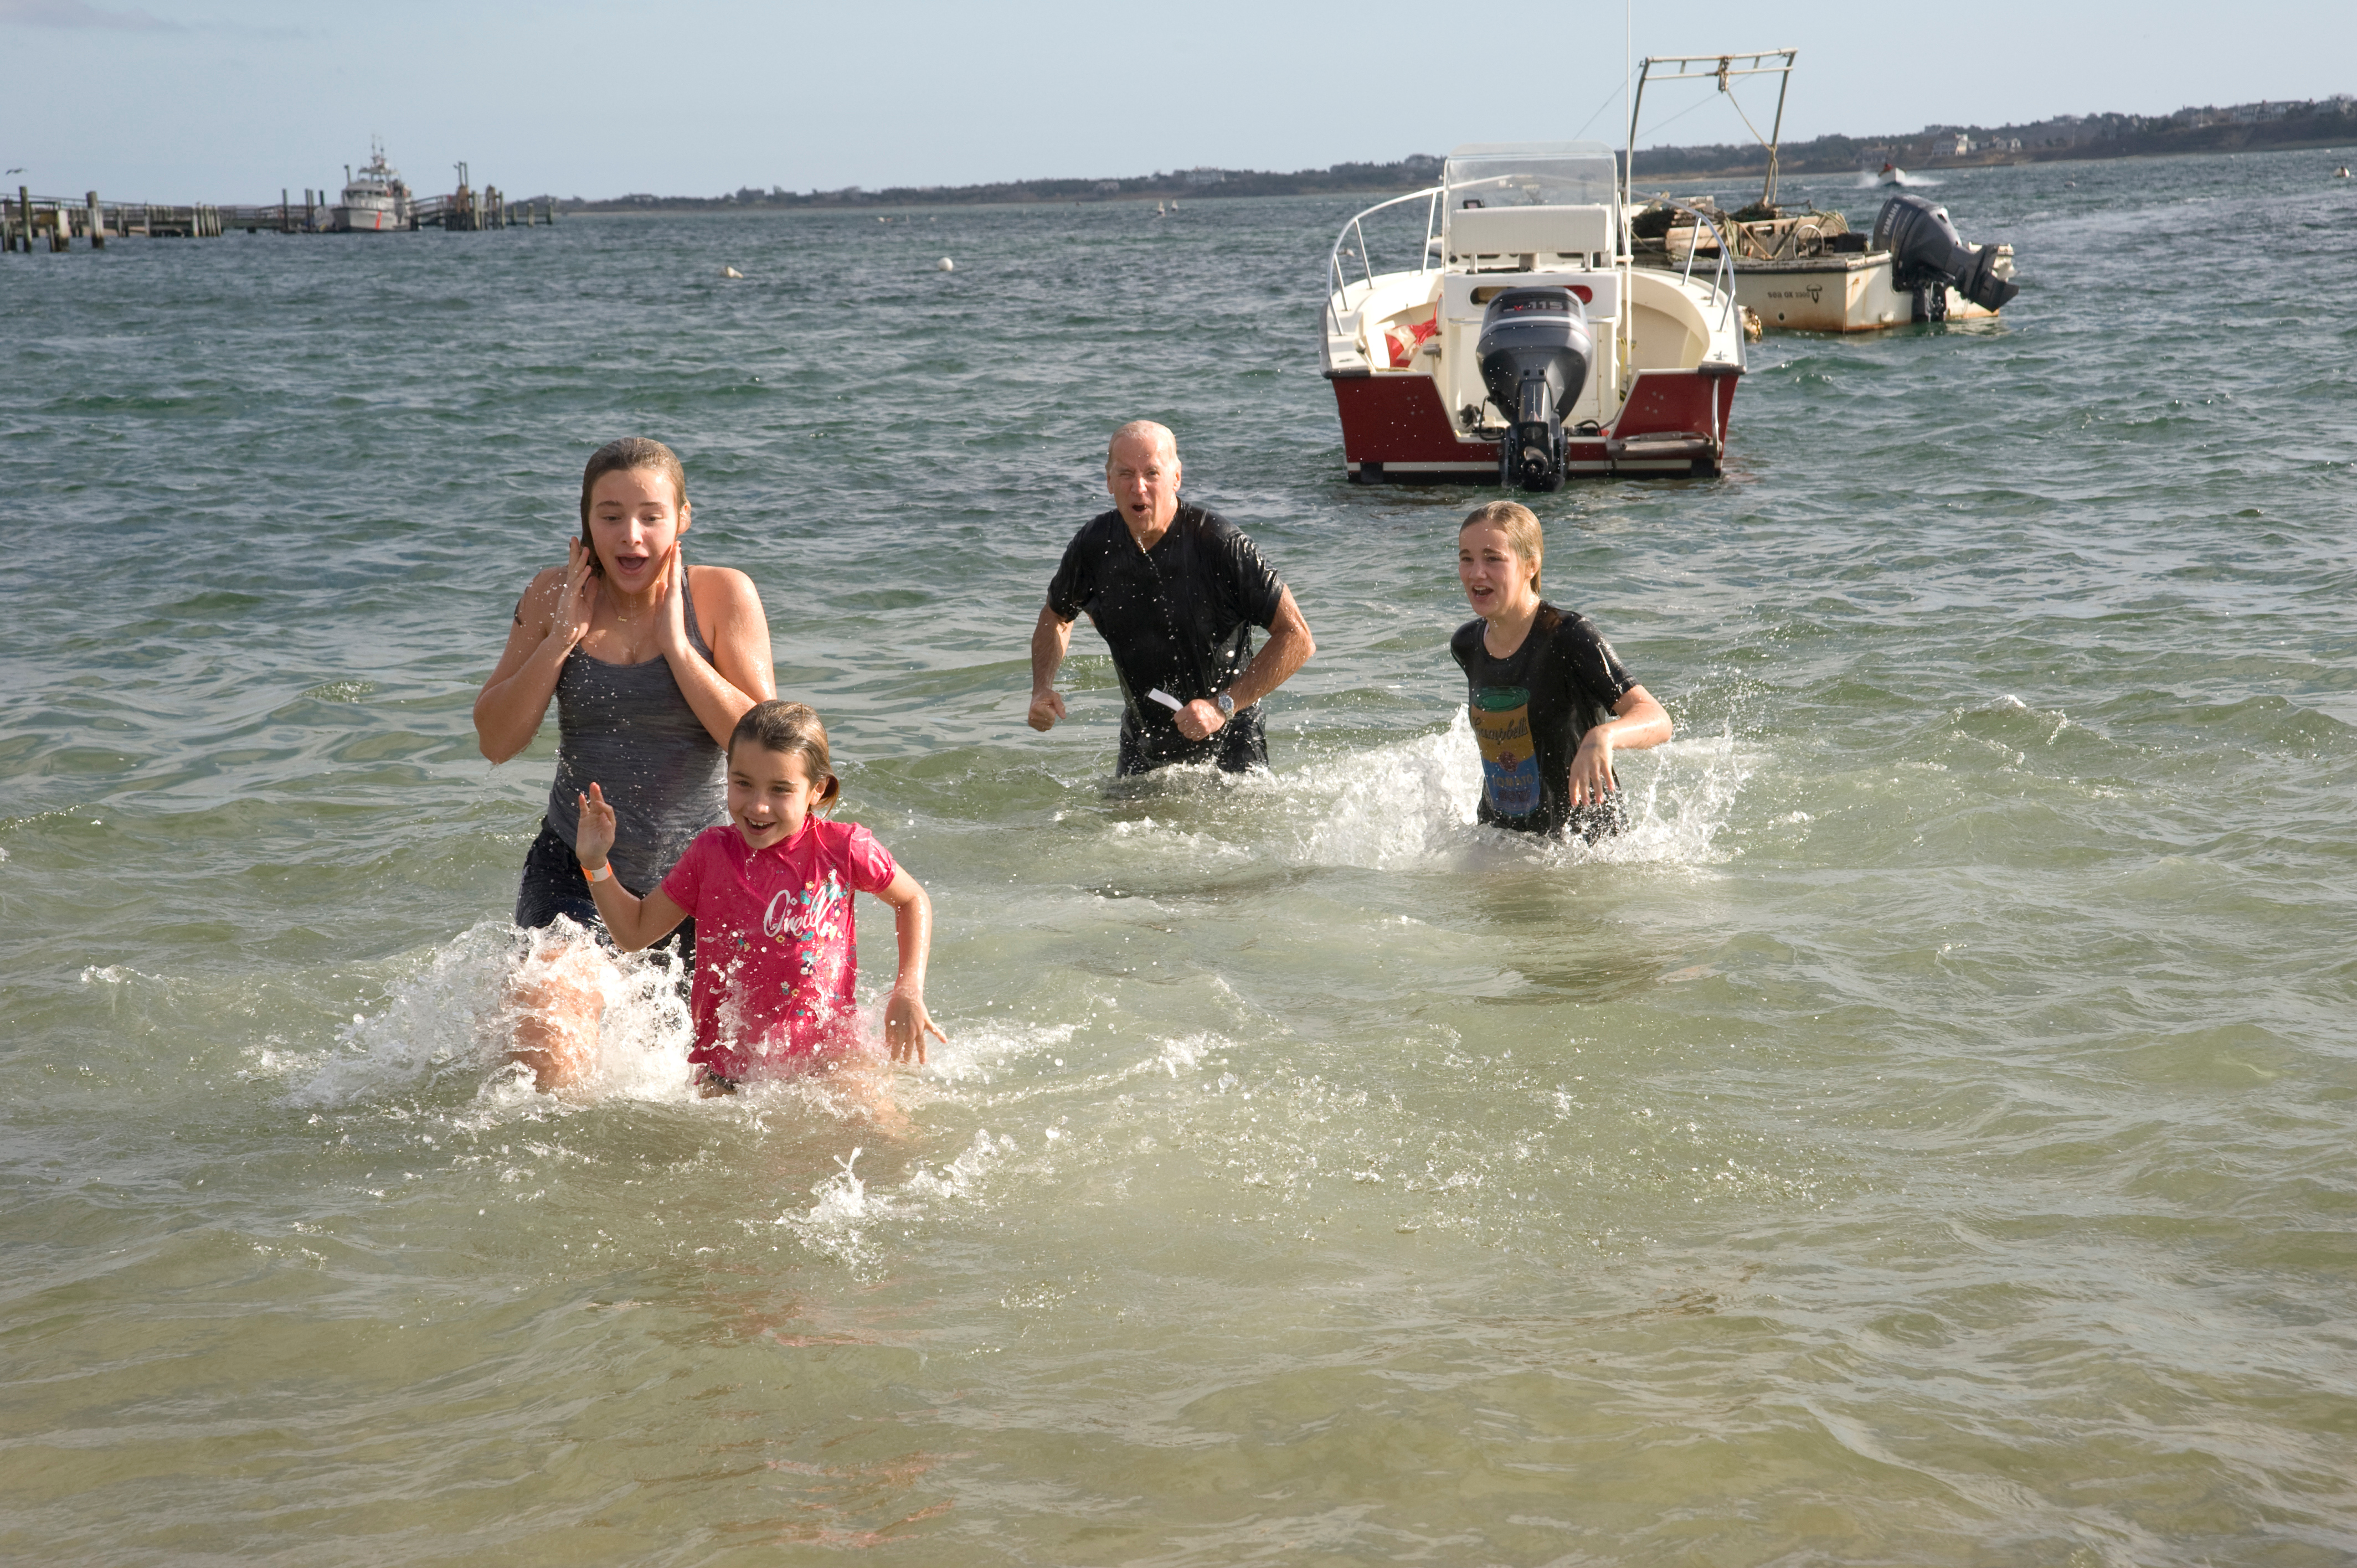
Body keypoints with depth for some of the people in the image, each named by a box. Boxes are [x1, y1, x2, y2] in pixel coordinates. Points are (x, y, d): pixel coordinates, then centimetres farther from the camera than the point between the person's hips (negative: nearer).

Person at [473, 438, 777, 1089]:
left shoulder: (723, 596, -7)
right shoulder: (554, 595, -2)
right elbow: (495, 741, -4)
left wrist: (676, 645, -20)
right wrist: (562, 637, -14)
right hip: (577, 863, 0)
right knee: (547, 1046, -23)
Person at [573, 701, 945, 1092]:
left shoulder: (843, 848, -7)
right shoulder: (712, 853, -2)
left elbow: (914, 901, 11)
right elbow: (635, 932, 9)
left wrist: (909, 990, 0)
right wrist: (596, 865, -5)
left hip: (827, 1053, -1)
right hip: (729, 1068, 1)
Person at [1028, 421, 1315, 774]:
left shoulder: (1220, 543, -20)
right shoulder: (1094, 546, -7)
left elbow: (1298, 639, -18)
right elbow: (1057, 616, 16)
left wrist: (1223, 706, -24)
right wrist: (1043, 689, -2)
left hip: (1228, 746, -4)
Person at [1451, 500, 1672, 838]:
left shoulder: (1570, 637, -19)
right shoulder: (1466, 645, 0)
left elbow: (1657, 720, -28)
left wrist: (1603, 736, -48)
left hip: (1582, 839, -6)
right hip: (1495, 835, 6)